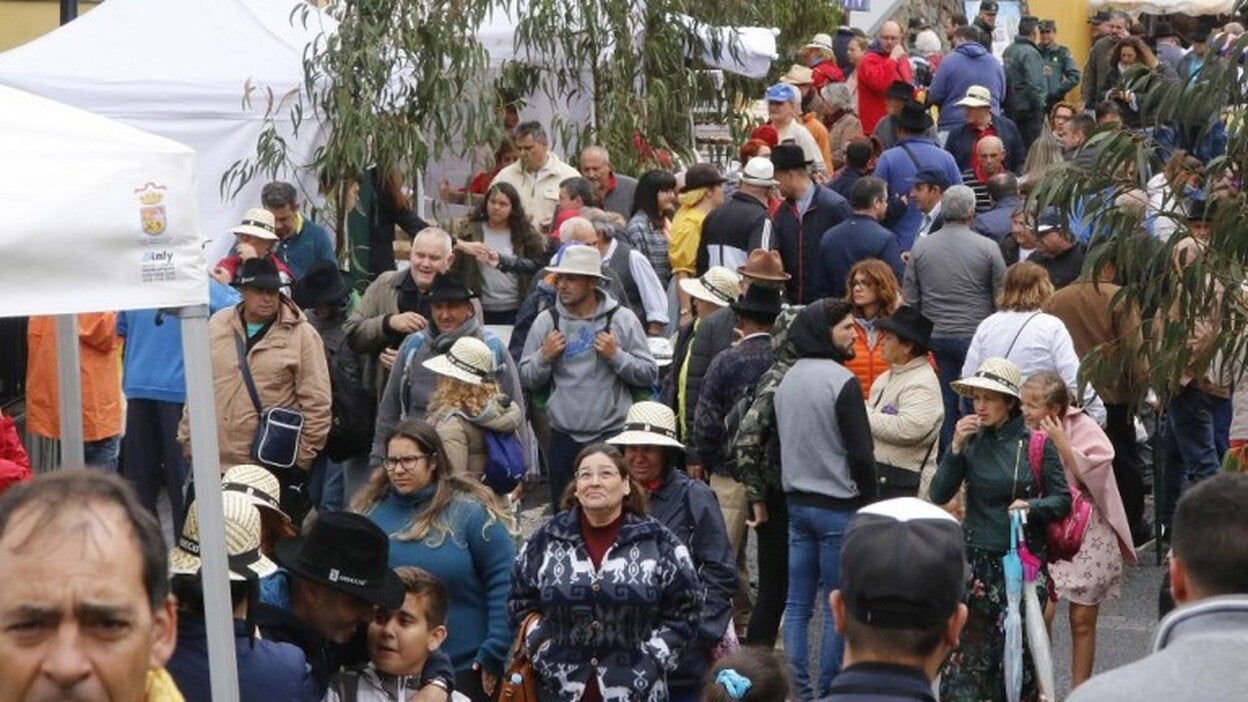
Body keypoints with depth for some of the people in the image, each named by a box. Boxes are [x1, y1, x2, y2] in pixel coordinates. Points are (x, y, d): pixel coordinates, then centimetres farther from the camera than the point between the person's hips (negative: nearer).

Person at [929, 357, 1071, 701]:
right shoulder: (971, 440, 3)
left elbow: (1063, 499, 1)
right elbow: (939, 495, -2)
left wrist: (1031, 507, -18)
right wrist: (956, 449, -13)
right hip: (976, 559, 2)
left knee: (1017, 648, 2)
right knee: (966, 646, -3)